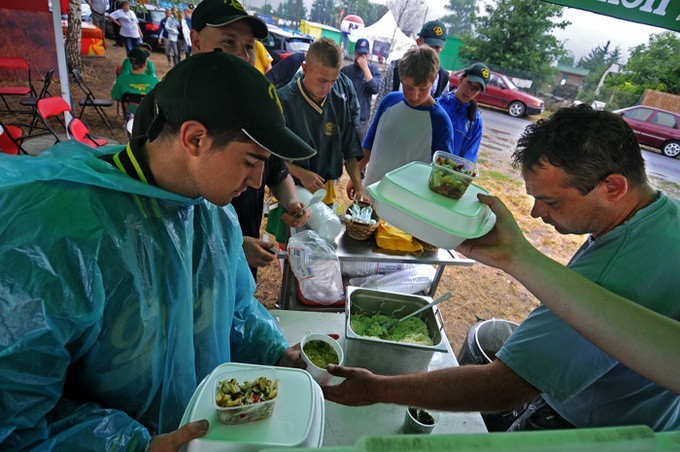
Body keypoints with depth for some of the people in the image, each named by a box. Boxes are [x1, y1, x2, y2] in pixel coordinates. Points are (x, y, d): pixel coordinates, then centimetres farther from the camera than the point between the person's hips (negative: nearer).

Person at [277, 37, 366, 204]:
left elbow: (350, 152, 6)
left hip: (326, 191, 4)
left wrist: (359, 188, -5)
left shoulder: (339, 103, 1)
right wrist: (300, 173, -20)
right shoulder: (283, 101, -15)